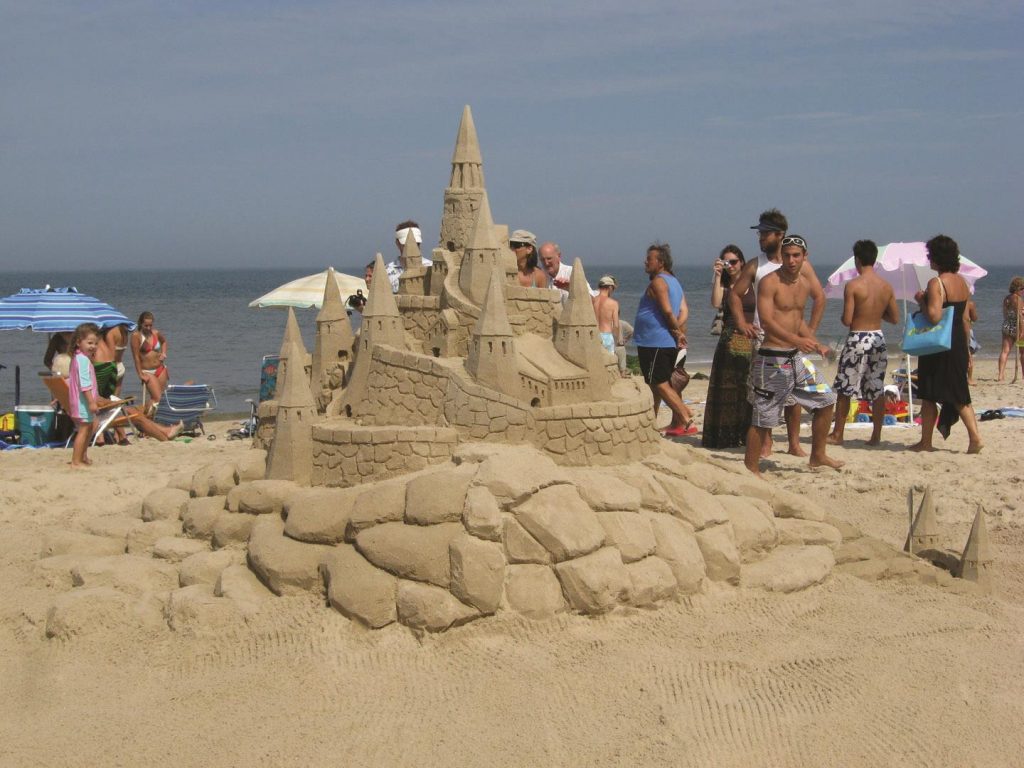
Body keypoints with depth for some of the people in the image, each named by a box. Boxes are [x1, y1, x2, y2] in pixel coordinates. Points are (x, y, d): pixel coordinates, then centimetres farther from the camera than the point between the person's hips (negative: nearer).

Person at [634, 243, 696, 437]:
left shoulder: (658, 282, -12)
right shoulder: (674, 282, 17)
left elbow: (667, 311, -19)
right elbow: (683, 311, 10)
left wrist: (678, 332, -9)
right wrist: (678, 332, -1)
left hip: (654, 343, -10)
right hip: (668, 343, 10)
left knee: (660, 385, -9)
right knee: (656, 385, 16)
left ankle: (687, 421, -13)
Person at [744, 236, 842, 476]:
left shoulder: (805, 283, 12)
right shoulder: (770, 282, -13)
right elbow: (767, 321, -23)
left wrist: (815, 343, 9)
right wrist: (797, 339, -35)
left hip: (796, 357, 8)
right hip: (772, 359, -8)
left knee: (826, 399, 12)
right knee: (764, 417, -3)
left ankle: (818, 455, 26)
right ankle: (751, 468, 7)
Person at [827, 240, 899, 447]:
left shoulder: (853, 285, -13)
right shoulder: (887, 286, 3)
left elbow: (847, 320, -15)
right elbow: (895, 318, 8)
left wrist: (844, 316, 7)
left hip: (858, 340, -5)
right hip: (878, 339, 5)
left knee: (844, 390, 6)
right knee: (877, 390, 10)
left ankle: (837, 434, 11)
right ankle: (876, 435, 11)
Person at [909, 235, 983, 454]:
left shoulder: (936, 283, -16)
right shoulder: (962, 282, 9)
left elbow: (934, 316, -26)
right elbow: (965, 317, 15)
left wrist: (921, 300, -9)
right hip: (959, 343, 7)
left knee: (929, 395, 4)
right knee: (959, 394, 12)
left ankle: (925, 442, 11)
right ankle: (975, 437, 1)